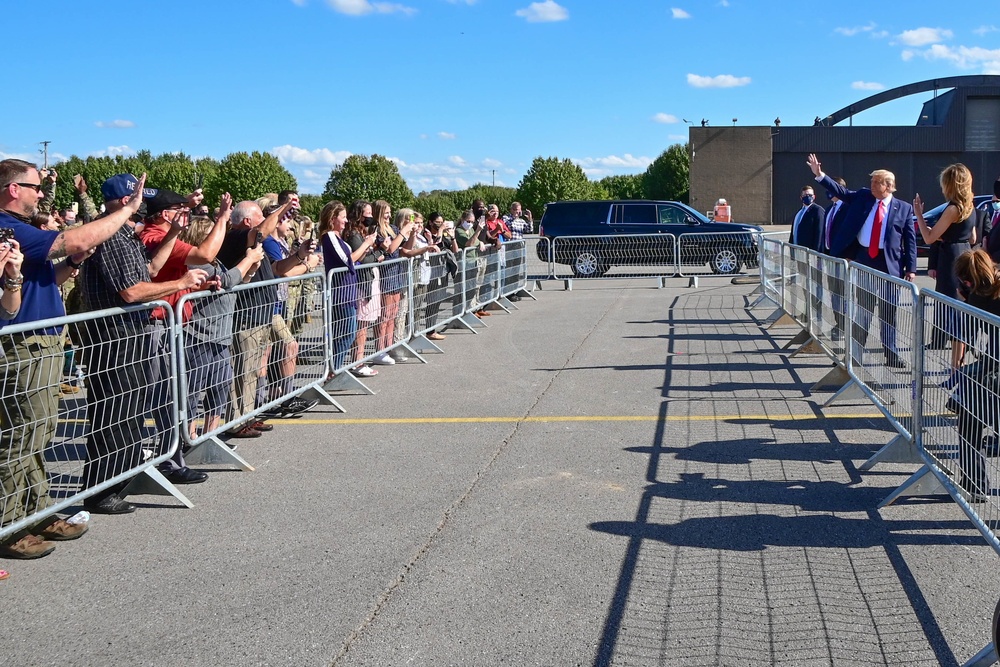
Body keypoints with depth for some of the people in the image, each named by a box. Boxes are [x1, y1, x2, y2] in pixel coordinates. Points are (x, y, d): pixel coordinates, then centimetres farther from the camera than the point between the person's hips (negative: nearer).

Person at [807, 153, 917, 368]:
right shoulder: (862, 197, 6)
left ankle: (891, 354, 13)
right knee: (862, 309, 7)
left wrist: (911, 267, -7)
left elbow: (911, 239, -1)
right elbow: (840, 191, 3)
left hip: (890, 263, -2)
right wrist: (819, 175, -9)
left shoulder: (903, 208, 0)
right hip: (864, 259, 2)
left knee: (889, 312, 5)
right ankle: (856, 353, 12)